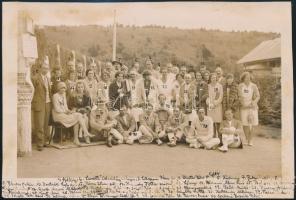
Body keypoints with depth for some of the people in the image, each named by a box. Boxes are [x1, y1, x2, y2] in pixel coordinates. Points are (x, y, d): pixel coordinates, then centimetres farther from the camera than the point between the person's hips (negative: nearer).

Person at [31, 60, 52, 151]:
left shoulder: (47, 78, 18)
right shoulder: (35, 78, -4)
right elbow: (32, 92, -5)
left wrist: (51, 102, 12)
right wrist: (33, 104, -7)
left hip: (48, 103, 6)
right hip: (39, 104, -6)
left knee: (46, 124, 8)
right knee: (39, 125, -4)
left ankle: (45, 141, 17)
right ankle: (40, 144, 1)